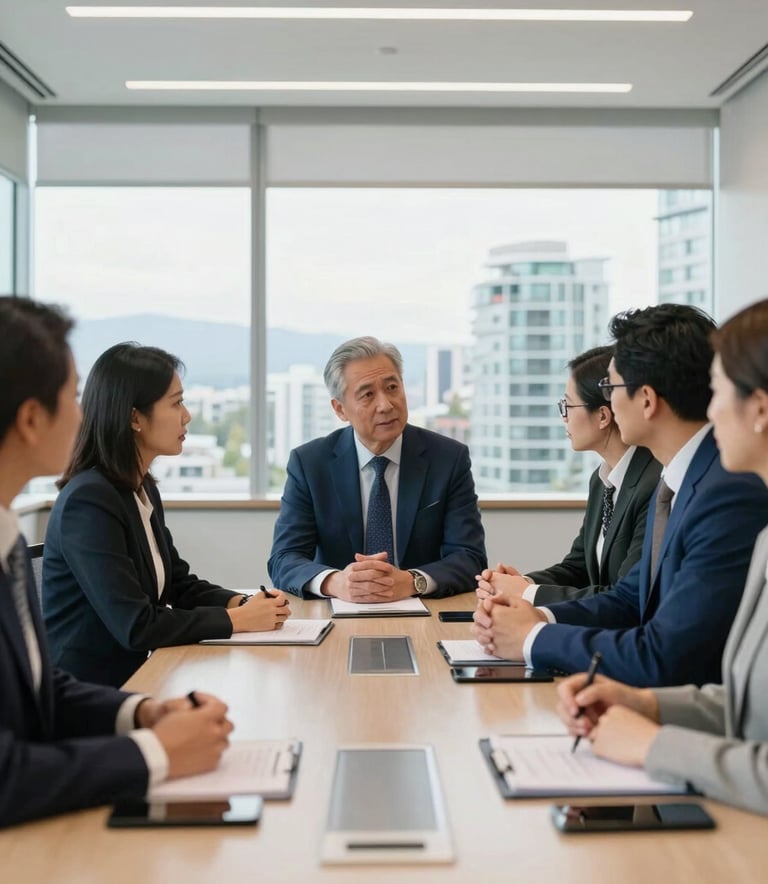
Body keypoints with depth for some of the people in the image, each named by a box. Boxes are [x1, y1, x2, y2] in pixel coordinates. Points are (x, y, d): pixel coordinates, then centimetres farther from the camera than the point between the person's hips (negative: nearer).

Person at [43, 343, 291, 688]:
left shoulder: (143, 488, 8)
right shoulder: (89, 501, -20)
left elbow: (179, 585, 13)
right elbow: (135, 626, -24)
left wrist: (245, 603, -4)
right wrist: (237, 619, -16)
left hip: (130, 679, 8)